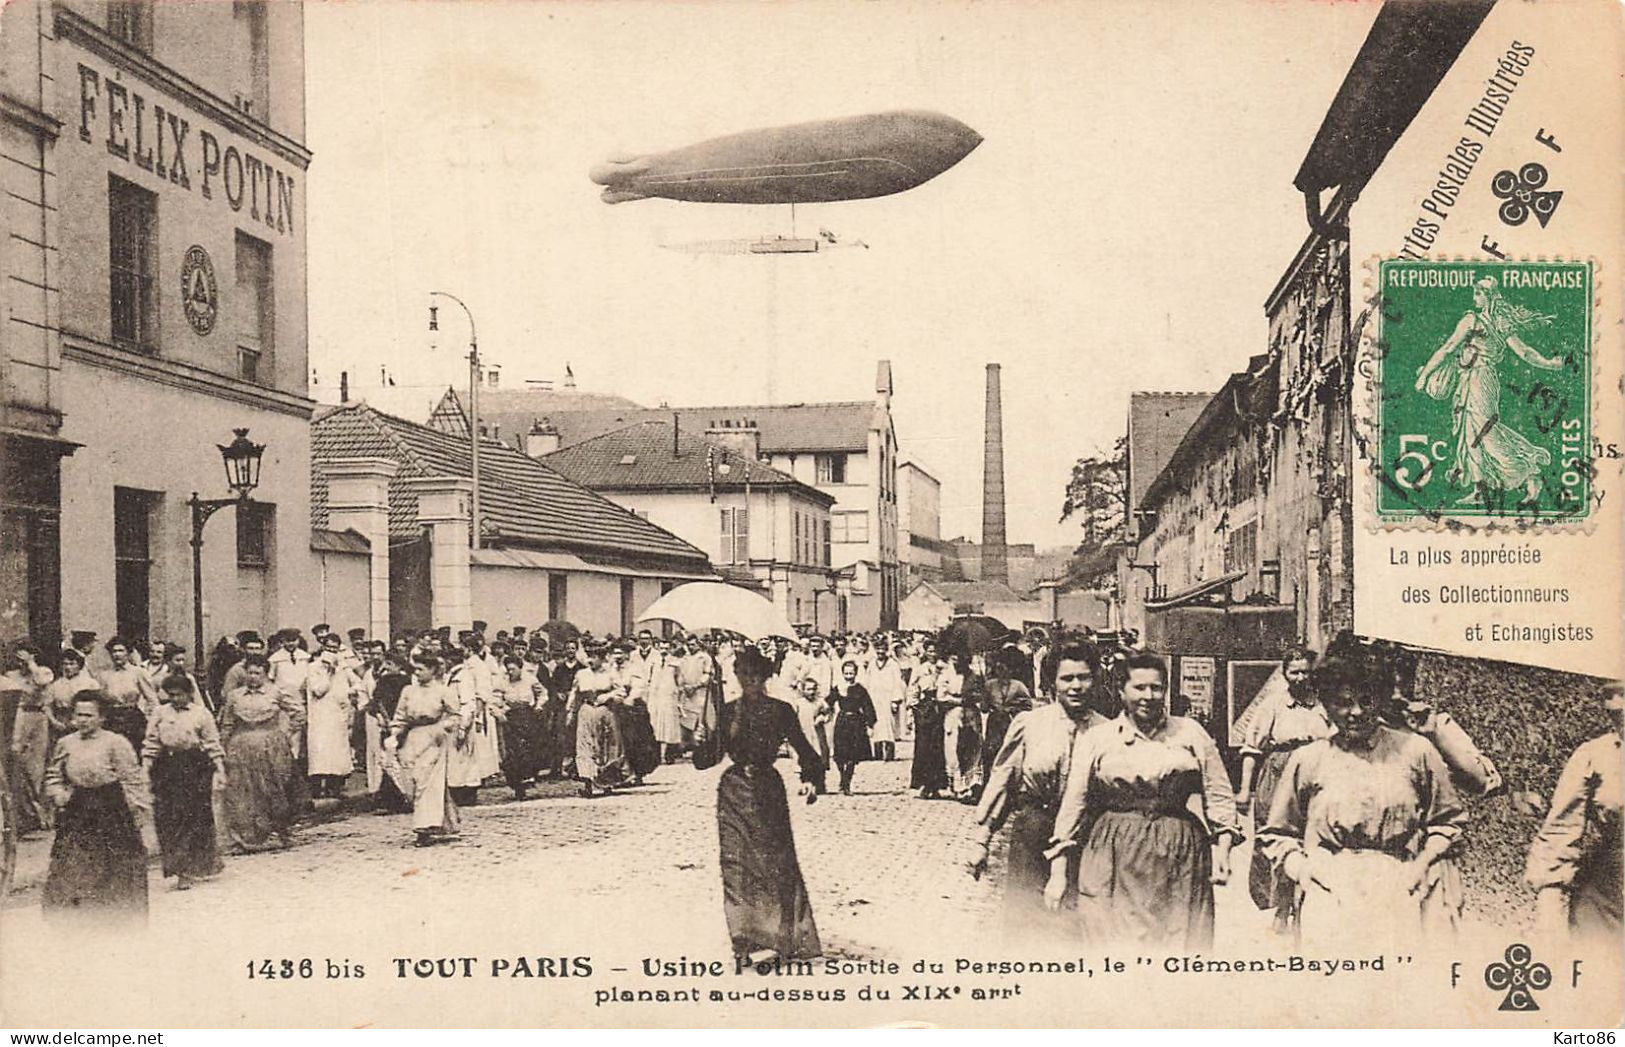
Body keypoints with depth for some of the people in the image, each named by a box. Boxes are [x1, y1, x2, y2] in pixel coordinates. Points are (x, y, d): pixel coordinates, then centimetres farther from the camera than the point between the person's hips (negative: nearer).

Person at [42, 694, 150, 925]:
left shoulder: (116, 743, -9)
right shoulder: (65, 744, 5)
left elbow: (132, 779, -7)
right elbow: (54, 776, 19)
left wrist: (139, 808, -10)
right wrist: (59, 795, 0)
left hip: (111, 810, -4)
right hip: (77, 810, 4)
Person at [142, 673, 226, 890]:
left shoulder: (201, 714, 1)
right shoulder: (160, 713, 8)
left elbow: (213, 744, 3)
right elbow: (150, 743, 11)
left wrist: (220, 770, -3)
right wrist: (145, 768, 3)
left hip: (195, 768, -2)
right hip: (167, 767, 2)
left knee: (194, 818, -3)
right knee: (167, 819, -2)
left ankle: (185, 871, 4)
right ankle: (179, 868, 9)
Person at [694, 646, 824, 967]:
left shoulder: (780, 711, -1)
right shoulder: (728, 712, 7)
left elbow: (803, 749, 1)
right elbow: (712, 754, 10)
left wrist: (809, 779, -13)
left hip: (767, 790, -3)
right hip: (734, 790, 3)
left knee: (774, 861, -4)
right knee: (736, 865, 1)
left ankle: (778, 938, 1)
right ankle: (746, 940, 7)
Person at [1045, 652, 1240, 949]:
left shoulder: (1191, 733, 11)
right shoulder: (1095, 739, 8)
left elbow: (1218, 795, 12)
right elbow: (1073, 805, 7)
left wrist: (1222, 847, -2)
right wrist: (1058, 872, 2)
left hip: (1181, 861, 1)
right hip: (1115, 866, -1)